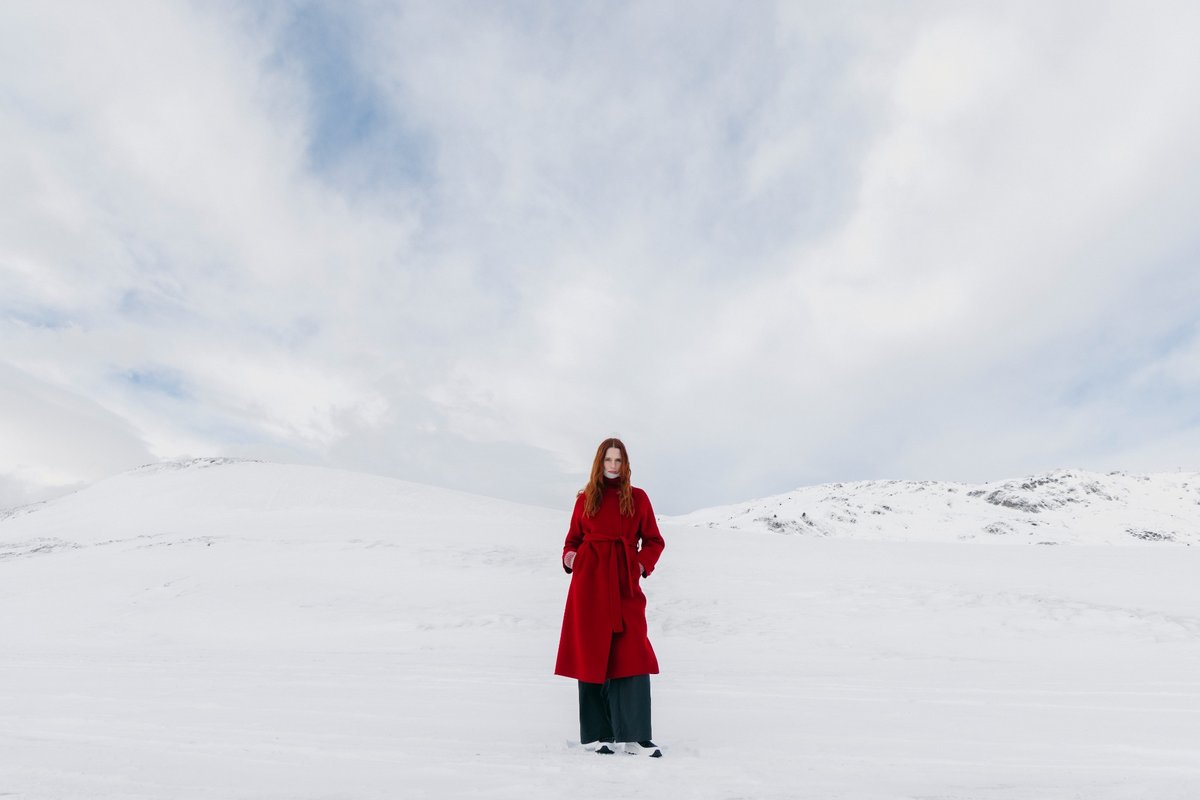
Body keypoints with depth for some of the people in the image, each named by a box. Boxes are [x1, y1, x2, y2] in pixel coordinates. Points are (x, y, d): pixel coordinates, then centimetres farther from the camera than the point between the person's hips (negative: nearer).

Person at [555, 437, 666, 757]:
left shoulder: (637, 498, 8)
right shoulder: (585, 499, 9)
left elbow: (654, 541, 11)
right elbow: (573, 539, 16)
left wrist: (642, 564, -6)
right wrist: (569, 557, -5)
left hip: (625, 584, 0)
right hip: (590, 581, 0)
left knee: (632, 655, -7)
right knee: (592, 655, 4)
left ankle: (635, 736, 2)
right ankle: (597, 734, 16)